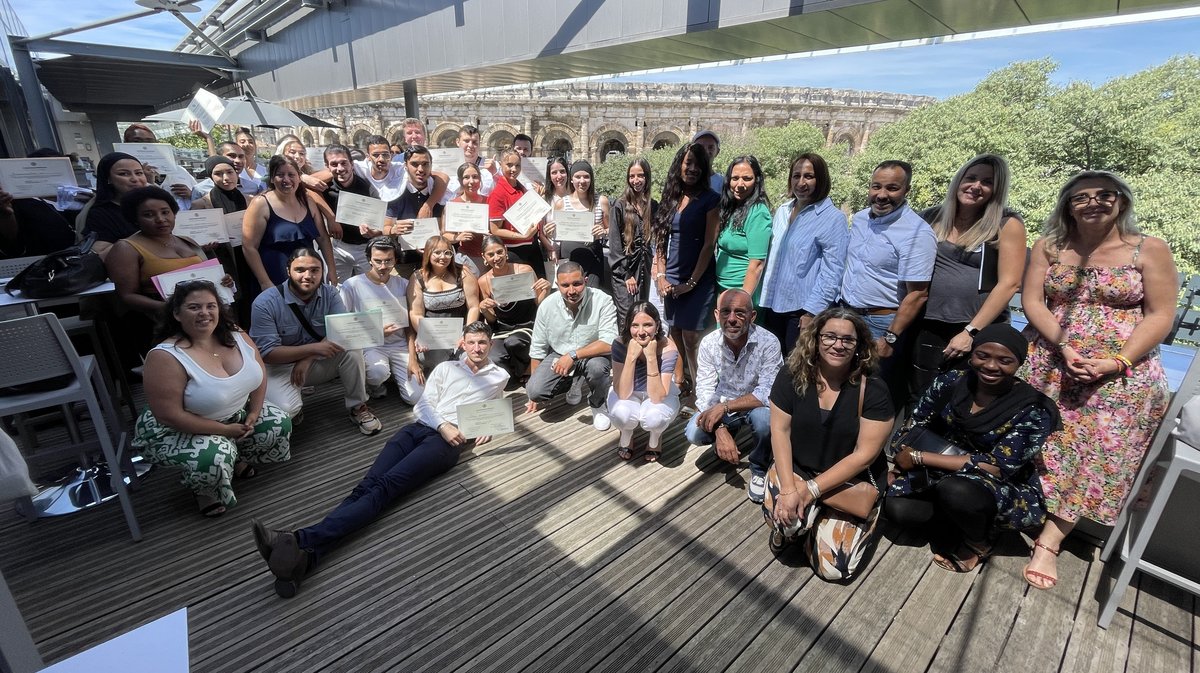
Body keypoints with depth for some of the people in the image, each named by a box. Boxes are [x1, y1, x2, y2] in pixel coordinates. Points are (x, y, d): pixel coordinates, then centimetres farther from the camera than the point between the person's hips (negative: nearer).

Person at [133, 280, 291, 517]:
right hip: (176, 431, -6)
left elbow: (258, 372, 2)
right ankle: (204, 490, 5)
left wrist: (254, 413, -8)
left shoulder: (235, 335, -10)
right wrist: (225, 430, -23)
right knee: (214, 459, -32)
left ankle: (238, 461, 21)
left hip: (234, 416, 7)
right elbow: (170, 416, -28)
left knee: (280, 424, -3)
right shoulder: (166, 357, -28)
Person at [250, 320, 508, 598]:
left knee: (385, 486, -26)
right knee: (368, 483, -21)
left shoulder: (499, 376, 20)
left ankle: (303, 541, -45)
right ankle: (303, 554, -39)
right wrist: (443, 425, -6)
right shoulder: (446, 367, 24)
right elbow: (423, 405, 15)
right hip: (421, 427, 4)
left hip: (447, 442, -4)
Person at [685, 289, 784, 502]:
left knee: (764, 417, -35)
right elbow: (705, 392, -17)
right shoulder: (709, 343, -16)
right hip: (721, 408, 2)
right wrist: (720, 430, -31)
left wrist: (724, 407, -35)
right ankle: (728, 439, 15)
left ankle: (759, 470, -4)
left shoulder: (768, 342, -24)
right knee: (694, 433, -22)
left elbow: (768, 392, -29)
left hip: (755, 406, -2)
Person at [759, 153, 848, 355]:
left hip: (803, 309, -6)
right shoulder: (782, 211, 9)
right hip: (773, 305, 6)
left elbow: (832, 272, -15)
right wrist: (765, 299, 15)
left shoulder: (833, 219, -11)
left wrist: (812, 312, -18)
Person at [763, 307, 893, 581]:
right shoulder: (792, 376, -10)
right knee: (784, 516, -31)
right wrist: (788, 487, -21)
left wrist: (809, 490, -21)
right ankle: (791, 528, 6)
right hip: (797, 471, 1)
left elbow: (864, 455, -16)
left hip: (852, 482, 0)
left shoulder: (873, 390, -16)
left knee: (834, 568, -13)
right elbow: (780, 431, -9)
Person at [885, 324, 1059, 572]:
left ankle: (979, 540, -3)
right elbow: (914, 425, 3)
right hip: (944, 473, 3)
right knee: (896, 508, -22)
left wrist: (920, 457, -25)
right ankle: (960, 518, 5)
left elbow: (999, 467, -24)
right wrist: (902, 457, -14)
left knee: (955, 490, -37)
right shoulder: (951, 382, -9)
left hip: (1006, 490, -3)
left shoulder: (1033, 410, -20)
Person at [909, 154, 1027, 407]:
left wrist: (971, 331, -13)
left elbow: (1009, 283, -7)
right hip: (927, 329, 2)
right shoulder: (933, 218, 6)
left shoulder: (1007, 225, -1)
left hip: (980, 332, -2)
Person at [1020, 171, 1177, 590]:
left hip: (1122, 374, -1)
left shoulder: (1150, 250, 2)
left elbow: (1160, 315, -3)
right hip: (1048, 365, 2)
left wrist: (1118, 361, -17)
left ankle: (1049, 543, -8)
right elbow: (1032, 300, 0)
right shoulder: (1049, 246, 7)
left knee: (1095, 453, -11)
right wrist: (1062, 346, -15)